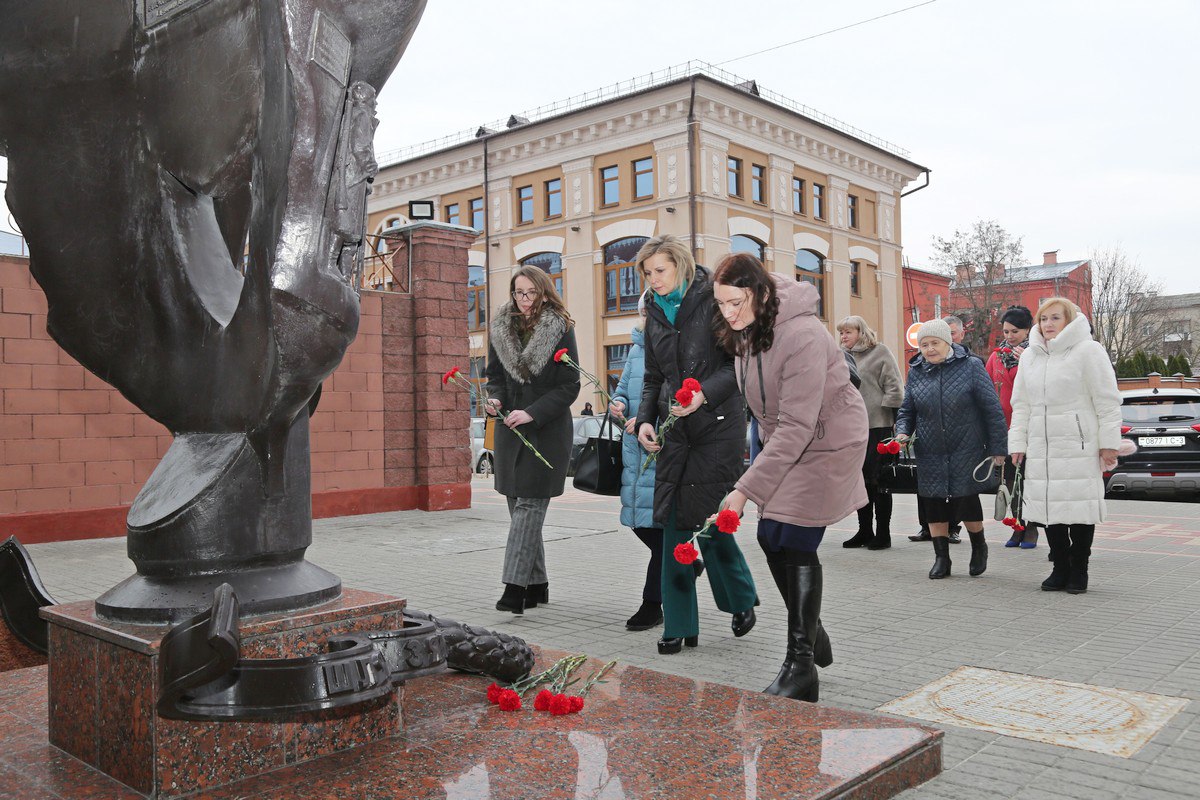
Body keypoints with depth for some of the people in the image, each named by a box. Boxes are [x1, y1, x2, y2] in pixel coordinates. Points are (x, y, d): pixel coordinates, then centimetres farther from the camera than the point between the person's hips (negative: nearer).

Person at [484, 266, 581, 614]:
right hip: (510, 429, 5)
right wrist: (495, 399, -8)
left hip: (548, 431, -5)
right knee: (519, 506, 7)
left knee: (529, 506, -10)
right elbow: (495, 375, 14)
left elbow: (569, 386, -7)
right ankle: (536, 584, 18)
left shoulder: (560, 328, -5)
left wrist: (532, 412, -18)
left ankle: (516, 586, -11)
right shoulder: (499, 328, 8)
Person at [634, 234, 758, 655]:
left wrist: (704, 394, -21)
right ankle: (679, 625, 12)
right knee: (674, 525, 3)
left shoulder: (713, 302, -5)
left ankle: (742, 600, 26)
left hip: (718, 426, -5)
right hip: (675, 430, 5)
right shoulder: (655, 315, 13)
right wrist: (645, 420, 3)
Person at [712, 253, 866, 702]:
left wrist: (747, 489, -32)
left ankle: (801, 668, 1)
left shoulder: (802, 336, -29)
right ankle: (813, 636, 26)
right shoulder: (746, 332, -2)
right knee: (771, 538, 6)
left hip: (825, 442, -8)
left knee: (795, 545, -11)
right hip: (783, 442, 8)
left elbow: (797, 426, -31)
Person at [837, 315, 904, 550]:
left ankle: (883, 534, 9)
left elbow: (895, 388, -7)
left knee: (878, 481, -1)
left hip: (877, 425, -6)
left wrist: (881, 409, -10)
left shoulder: (880, 352, -4)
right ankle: (864, 531, 22)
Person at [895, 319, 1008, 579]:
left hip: (966, 451, -3)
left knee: (966, 502, -3)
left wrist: (998, 448, -6)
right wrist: (902, 432, -6)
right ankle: (941, 557, 19)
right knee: (934, 505, 5)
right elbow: (907, 410, 14)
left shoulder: (971, 367, -5)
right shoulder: (916, 372, 5)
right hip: (930, 455, 4)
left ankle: (979, 547, 25)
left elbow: (992, 409, -4)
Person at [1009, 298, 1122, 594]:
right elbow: (1021, 405, 15)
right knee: (1049, 509, 6)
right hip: (1041, 448, 5)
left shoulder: (1088, 350, -2)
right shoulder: (1029, 356, 14)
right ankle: (1060, 568, 17)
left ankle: (1079, 570, 13)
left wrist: (1109, 442, -9)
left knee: (1080, 508, -1)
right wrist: (1018, 442, 9)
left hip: (1079, 447, -5)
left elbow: (1107, 401, -5)